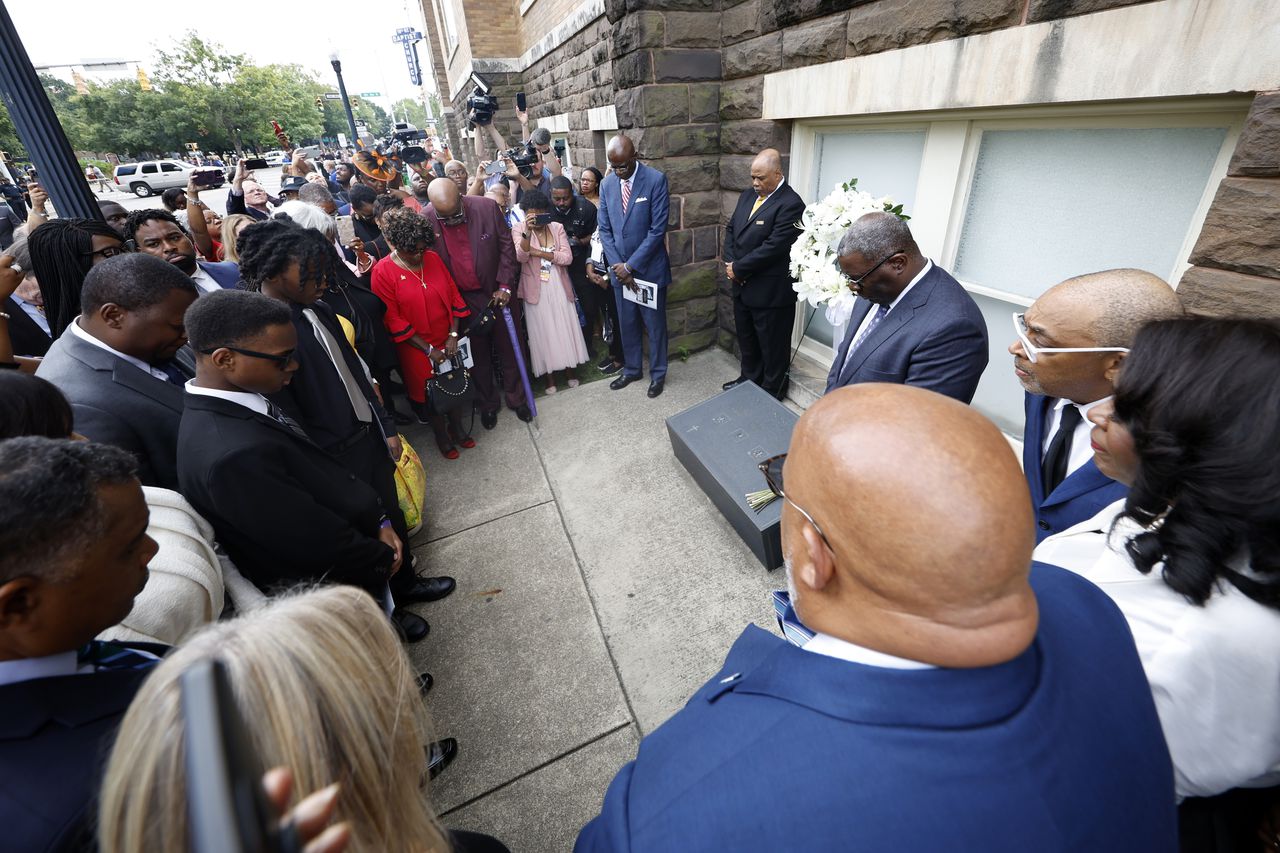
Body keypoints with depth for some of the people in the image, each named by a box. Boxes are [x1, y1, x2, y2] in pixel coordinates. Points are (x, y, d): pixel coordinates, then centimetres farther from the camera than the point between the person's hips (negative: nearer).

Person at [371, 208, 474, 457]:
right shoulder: (382, 271, -14)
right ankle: (441, 436, 35)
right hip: (416, 347, -3)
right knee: (428, 392, 13)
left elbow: (454, 296, 0)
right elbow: (393, 318, -14)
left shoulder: (433, 258, -4)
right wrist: (428, 349, -15)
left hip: (447, 341, 4)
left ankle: (457, 428, 39)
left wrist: (453, 336, -9)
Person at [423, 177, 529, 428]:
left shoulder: (487, 207, -14)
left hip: (498, 292, 0)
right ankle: (487, 403, 33)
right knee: (478, 354, 14)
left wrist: (505, 285, -9)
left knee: (509, 348, 12)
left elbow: (507, 246, -5)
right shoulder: (424, 221, -14)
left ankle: (517, 398, 32)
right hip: (462, 300, 0)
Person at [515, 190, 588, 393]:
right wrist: (528, 232, -32)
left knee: (565, 328, 7)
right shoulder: (519, 230, -2)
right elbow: (520, 257, -18)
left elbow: (567, 257, -7)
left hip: (558, 287, 2)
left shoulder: (557, 227, 3)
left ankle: (570, 369, 23)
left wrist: (538, 252, -12)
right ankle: (550, 375, 15)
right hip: (536, 290, -1)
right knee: (542, 332, 4)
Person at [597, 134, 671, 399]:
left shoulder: (656, 179, -12)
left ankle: (657, 374, 25)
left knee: (654, 324, 8)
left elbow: (658, 229, -15)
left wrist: (630, 265, -16)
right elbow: (605, 229, 5)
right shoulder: (607, 184, 2)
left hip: (649, 267, -4)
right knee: (626, 324, 14)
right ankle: (631, 369, 33)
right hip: (620, 268, 4)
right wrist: (617, 266, -7)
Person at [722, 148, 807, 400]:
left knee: (772, 347, 8)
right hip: (742, 286, 8)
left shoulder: (790, 204, -17)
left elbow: (773, 247, -23)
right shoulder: (748, 195, 8)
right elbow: (731, 228, 13)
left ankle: (772, 393, 24)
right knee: (746, 339, 22)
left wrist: (738, 268, -15)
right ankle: (748, 379, 42)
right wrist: (729, 262, -3)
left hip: (771, 291, -8)